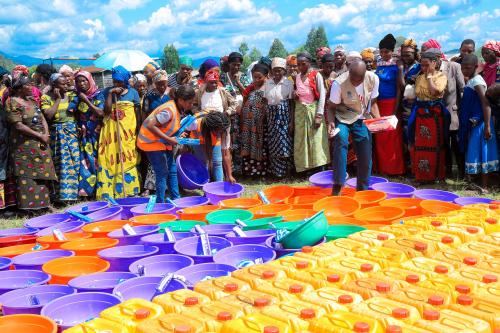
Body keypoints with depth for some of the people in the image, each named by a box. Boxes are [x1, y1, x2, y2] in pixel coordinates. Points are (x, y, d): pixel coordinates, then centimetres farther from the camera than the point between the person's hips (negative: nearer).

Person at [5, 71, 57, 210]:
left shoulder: (31, 100, 13)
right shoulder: (12, 102, -10)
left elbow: (42, 118, 10)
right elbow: (18, 126, -17)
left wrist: (46, 134, -8)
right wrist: (39, 135, -15)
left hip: (41, 143, 7)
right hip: (24, 145, -7)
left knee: (41, 172, 8)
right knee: (27, 174, -5)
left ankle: (41, 201, 16)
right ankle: (28, 204, 0)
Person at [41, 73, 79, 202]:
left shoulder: (72, 95, 8)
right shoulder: (46, 97, -2)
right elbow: (48, 115, -15)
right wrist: (58, 99, -11)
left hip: (74, 132, 3)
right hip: (58, 134, -3)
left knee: (75, 162, 2)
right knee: (62, 164, -3)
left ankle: (73, 192, 11)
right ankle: (63, 194, 3)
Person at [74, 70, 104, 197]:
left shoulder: (98, 95, -1)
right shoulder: (77, 97, 9)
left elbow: (101, 112, -14)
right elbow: (76, 115, 16)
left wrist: (86, 101, -14)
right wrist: (77, 127, 1)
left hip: (96, 134, -3)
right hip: (84, 135, 3)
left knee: (95, 161, -4)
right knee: (85, 162, -3)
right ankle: (85, 190, 2)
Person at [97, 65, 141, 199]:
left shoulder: (133, 92, 4)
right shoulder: (107, 91, 3)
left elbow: (137, 113, 6)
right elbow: (106, 110, -8)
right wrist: (110, 93, -11)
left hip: (128, 130, 0)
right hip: (110, 131, 0)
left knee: (127, 159, 2)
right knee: (110, 160, -2)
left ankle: (129, 189, 8)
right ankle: (109, 191, 1)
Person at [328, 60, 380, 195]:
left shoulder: (373, 79, -14)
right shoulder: (339, 83, -23)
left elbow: (372, 103, 1)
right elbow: (332, 107, -12)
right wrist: (331, 122, -31)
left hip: (362, 119, 3)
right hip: (343, 119, -3)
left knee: (365, 156, 1)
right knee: (341, 140, -32)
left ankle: (362, 189, 21)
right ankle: (337, 185, -27)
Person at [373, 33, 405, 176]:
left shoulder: (397, 66, -5)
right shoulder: (377, 65, 9)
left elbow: (399, 89, -7)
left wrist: (395, 110, -13)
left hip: (391, 104, -5)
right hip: (378, 104, 5)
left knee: (392, 136, -2)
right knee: (379, 136, 5)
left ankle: (394, 168, 6)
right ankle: (381, 166, 15)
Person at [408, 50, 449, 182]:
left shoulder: (441, 76, -2)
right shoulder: (420, 77, 12)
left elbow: (435, 91, -17)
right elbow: (416, 94, 10)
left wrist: (429, 76, -7)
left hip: (436, 113, -4)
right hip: (420, 112, 4)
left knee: (435, 144, 2)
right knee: (420, 145, 5)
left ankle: (436, 174, 11)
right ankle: (421, 174, 13)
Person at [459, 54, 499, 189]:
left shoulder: (477, 81, -16)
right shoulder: (470, 81, 11)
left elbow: (486, 104, -22)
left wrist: (487, 126, -25)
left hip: (479, 123, -9)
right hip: (472, 123, 9)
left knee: (480, 152, -3)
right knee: (474, 152, 14)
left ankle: (484, 186, 4)